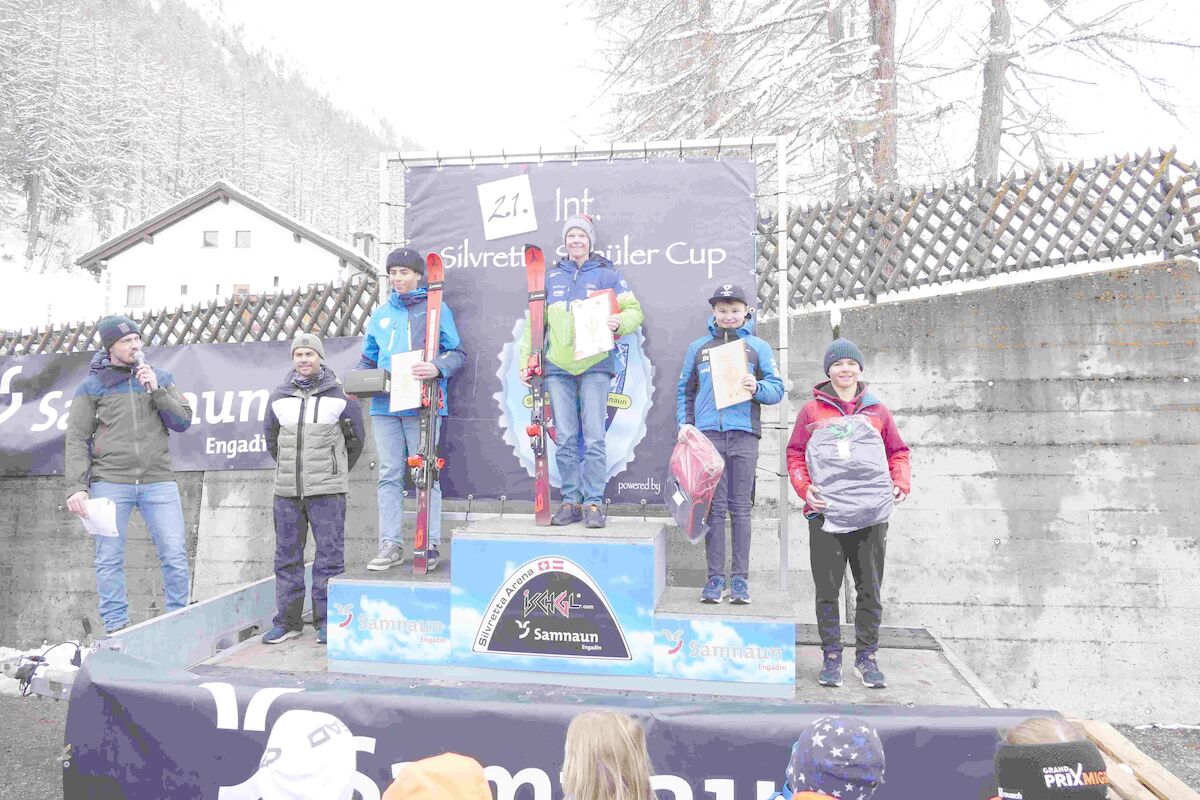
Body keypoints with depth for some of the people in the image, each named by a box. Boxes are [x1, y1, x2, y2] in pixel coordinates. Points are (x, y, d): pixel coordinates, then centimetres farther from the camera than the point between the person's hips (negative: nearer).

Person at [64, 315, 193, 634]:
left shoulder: (160, 378, 13)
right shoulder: (92, 386, 6)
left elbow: (183, 422, 6)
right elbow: (77, 440, 2)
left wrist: (156, 390, -6)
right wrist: (76, 487, -7)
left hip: (159, 481, 1)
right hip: (110, 482, -1)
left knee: (175, 554, -1)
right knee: (109, 559, 4)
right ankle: (116, 626, 15)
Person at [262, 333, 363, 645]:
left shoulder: (340, 396, -1)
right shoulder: (279, 397, 7)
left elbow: (355, 440, 9)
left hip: (327, 491, -3)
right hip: (287, 491, 4)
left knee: (329, 556, -2)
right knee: (287, 556, 9)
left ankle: (326, 621, 8)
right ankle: (287, 621, 18)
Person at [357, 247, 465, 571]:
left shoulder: (436, 308, 5)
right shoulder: (380, 314, 19)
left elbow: (458, 353, 1)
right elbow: (368, 359, 24)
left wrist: (437, 368, -19)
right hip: (384, 405, 5)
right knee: (390, 475, 5)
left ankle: (430, 544, 6)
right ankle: (391, 545, 11)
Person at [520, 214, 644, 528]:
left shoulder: (606, 275, 8)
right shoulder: (550, 277, 17)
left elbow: (635, 311, 4)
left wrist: (619, 322, -19)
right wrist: (525, 361, 11)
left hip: (595, 364, -3)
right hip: (558, 366, 3)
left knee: (594, 438, -7)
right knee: (565, 439, 3)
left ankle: (594, 503, 1)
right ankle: (570, 501, 11)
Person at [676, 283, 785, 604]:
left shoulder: (758, 346, 12)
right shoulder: (698, 347, 16)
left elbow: (777, 389, 8)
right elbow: (684, 391, 17)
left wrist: (757, 387, -13)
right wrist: (685, 427, 5)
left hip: (744, 434, -1)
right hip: (708, 434, 1)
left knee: (740, 507, 0)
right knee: (714, 508, 0)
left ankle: (740, 578, 5)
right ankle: (715, 578, 4)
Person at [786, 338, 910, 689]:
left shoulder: (877, 411, 10)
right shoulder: (812, 410, 5)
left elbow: (897, 453, 15)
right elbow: (795, 455, 5)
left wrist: (900, 484, -3)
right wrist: (805, 488, -11)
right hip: (826, 513, -1)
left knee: (870, 589, 8)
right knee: (827, 588, 5)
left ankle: (866, 655, 22)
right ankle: (832, 656, 17)